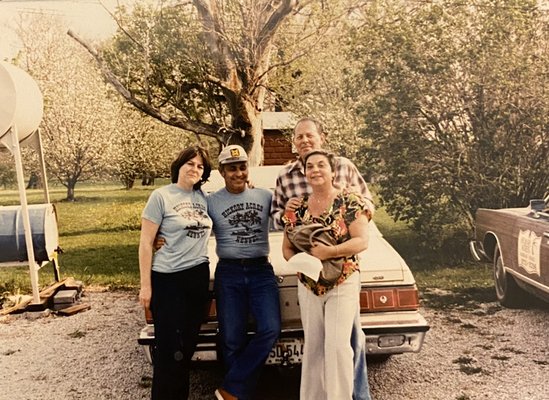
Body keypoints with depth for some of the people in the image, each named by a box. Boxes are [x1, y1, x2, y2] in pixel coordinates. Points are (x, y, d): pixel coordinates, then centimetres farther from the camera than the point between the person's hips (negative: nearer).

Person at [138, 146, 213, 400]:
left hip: (199, 276, 5)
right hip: (167, 279, -5)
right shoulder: (161, 196, -6)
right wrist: (145, 285, -11)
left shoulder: (203, 197, 8)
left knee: (188, 345, 13)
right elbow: (145, 243, -7)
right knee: (169, 348, 0)